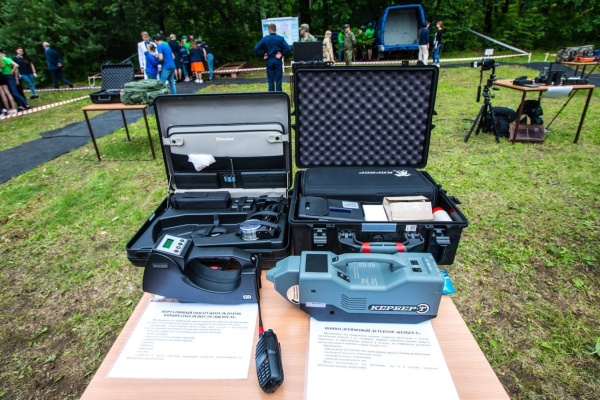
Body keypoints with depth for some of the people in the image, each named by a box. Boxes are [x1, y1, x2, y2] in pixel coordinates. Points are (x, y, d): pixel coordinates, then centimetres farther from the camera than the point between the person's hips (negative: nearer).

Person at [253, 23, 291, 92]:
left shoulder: (265, 39, -3)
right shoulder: (280, 39, -5)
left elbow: (256, 49, -8)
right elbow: (288, 48, -15)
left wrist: (263, 55, 0)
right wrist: (281, 54, -4)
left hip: (269, 61, 1)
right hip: (278, 61, -1)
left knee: (270, 81, 7)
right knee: (278, 80, 3)